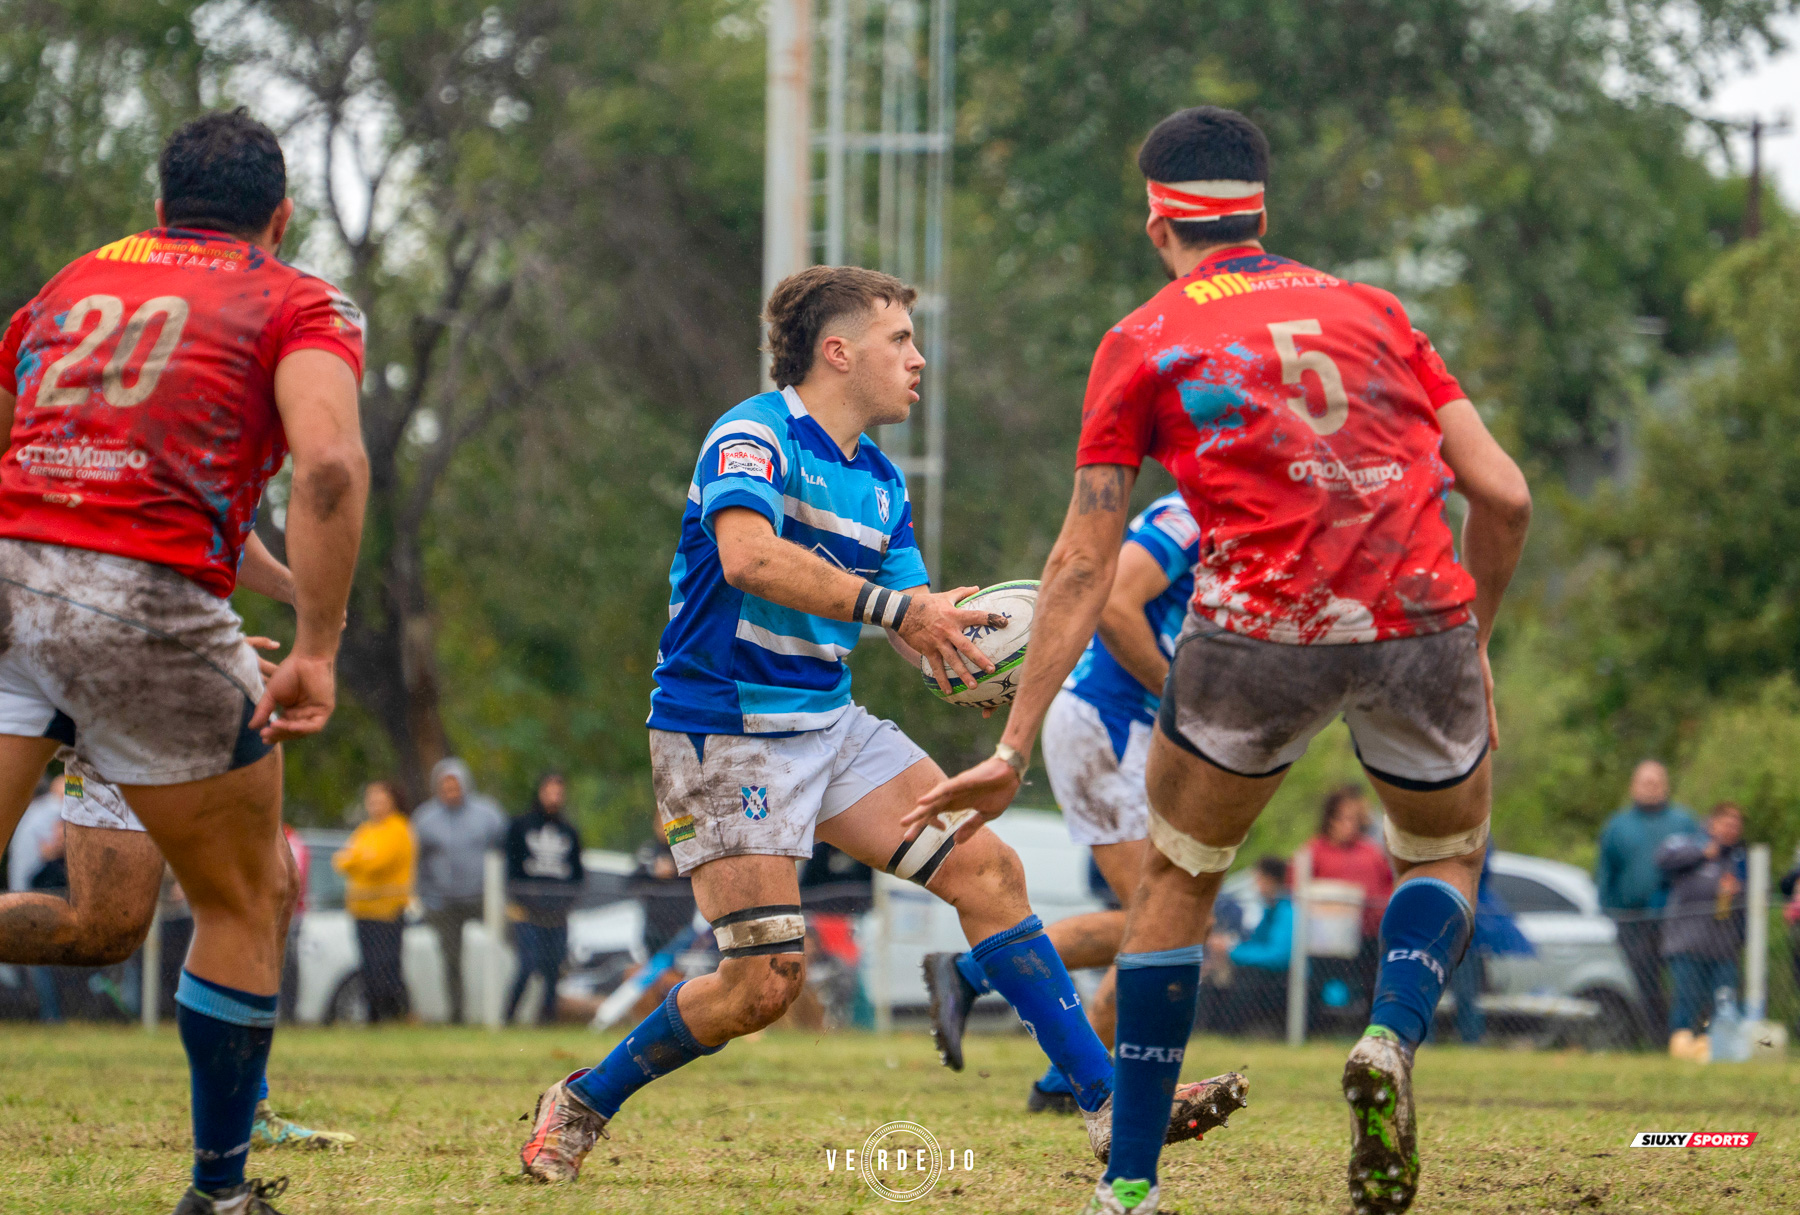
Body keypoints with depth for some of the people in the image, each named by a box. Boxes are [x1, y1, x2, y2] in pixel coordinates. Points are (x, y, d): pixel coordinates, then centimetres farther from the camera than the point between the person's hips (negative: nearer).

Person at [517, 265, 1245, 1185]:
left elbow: (917, 617, 10)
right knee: (764, 981, -11)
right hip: (722, 733, -8)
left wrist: (963, 643, -14)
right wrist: (893, 607, -37)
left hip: (830, 727, 8)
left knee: (987, 869, -2)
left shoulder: (879, 481, 12)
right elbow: (749, 557, -33)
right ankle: (581, 1106, 11)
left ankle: (1110, 1104, 0)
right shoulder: (752, 437, -15)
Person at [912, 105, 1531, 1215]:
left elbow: (1083, 565, 8)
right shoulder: (1373, 311, 19)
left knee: (1177, 883, 20)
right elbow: (1503, 495, 11)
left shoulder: (1144, 344, 12)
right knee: (1448, 859, 27)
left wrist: (1015, 751, 10)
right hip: (1422, 621, 2)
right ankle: (1393, 1040, -3)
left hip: (1263, 626, -2)